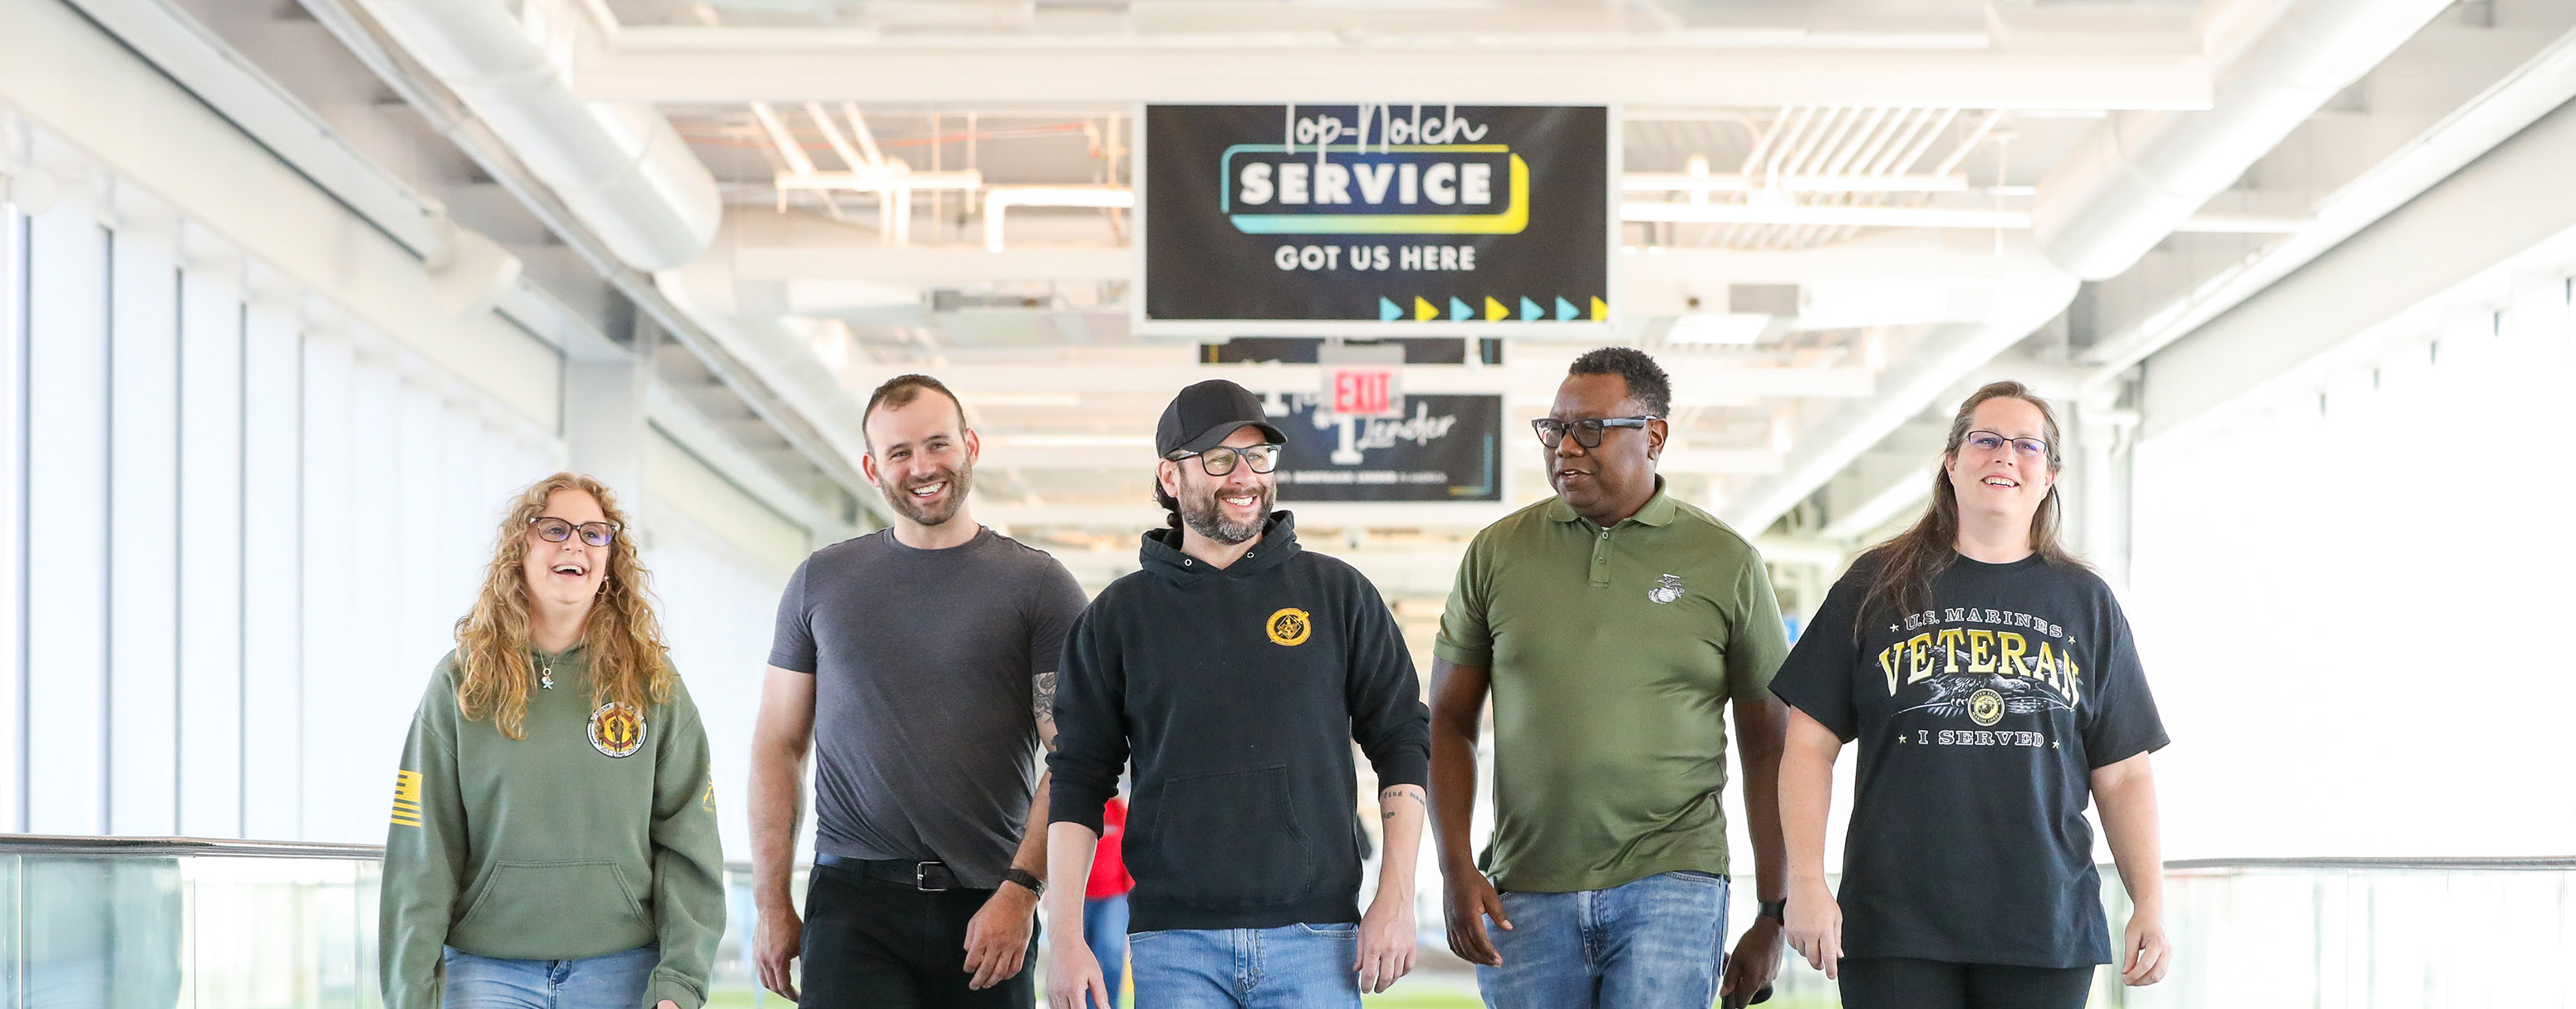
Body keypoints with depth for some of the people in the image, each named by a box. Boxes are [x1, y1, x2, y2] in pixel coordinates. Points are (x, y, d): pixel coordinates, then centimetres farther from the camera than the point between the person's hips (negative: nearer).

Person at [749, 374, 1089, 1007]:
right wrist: (771, 905, 4)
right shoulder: (821, 581, 11)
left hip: (990, 908, 0)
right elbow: (778, 746, 11)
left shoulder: (1039, 585, 4)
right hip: (855, 901, 1)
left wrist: (1021, 890, -12)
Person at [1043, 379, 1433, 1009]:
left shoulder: (1338, 594, 8)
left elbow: (1403, 744, 7)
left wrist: (1396, 900, -1)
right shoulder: (1118, 616, 8)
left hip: (1315, 936, 0)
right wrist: (1064, 935, -1)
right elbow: (1078, 779, 7)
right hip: (1174, 944, 0)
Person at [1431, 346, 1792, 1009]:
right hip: (1527, 896, 2)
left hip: (1670, 885, -2)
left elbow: (1769, 749, 7)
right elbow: (1448, 722, 10)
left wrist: (1774, 916, 4)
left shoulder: (1726, 563, 3)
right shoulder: (1497, 552, 7)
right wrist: (1457, 868, -2)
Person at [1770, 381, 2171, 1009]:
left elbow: (2124, 774, 11)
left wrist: (2151, 903, 1)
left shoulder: (2086, 603, 13)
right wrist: (1805, 881, -5)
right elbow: (1810, 745, 5)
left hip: (2047, 930, 1)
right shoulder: (1875, 588, 8)